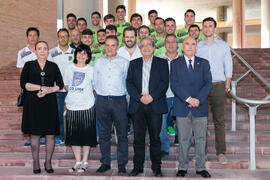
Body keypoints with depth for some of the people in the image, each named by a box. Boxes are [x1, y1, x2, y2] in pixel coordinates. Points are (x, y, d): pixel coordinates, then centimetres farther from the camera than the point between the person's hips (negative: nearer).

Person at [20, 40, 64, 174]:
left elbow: (60, 85, 6)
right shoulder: (29, 65, 7)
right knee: (34, 134, 2)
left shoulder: (53, 66, 10)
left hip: (50, 103, 1)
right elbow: (23, 84, -2)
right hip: (33, 104, -1)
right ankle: (35, 163, 13)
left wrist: (47, 90, -10)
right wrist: (41, 87, -10)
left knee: (51, 134, -1)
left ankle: (48, 162, 12)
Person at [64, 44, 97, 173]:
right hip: (72, 107, 3)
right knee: (73, 135, 6)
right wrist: (74, 94, 8)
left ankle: (85, 162, 15)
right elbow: (66, 85, 17)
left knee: (87, 135, 3)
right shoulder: (69, 68, 8)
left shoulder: (91, 70, 1)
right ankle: (78, 162, 18)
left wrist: (86, 94, 1)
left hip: (87, 107, -2)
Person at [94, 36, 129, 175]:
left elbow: (128, 82, 6)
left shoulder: (124, 63, 4)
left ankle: (122, 164, 9)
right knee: (104, 134, 7)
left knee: (122, 134, -1)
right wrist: (100, 94, 9)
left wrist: (121, 93, 3)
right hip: (102, 101, 2)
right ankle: (105, 163, 17)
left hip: (119, 100, -2)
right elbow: (95, 82, 15)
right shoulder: (98, 62, 11)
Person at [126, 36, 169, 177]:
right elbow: (129, 83, 5)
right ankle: (138, 166, 14)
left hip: (155, 104, -1)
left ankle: (156, 167, 14)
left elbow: (164, 83, -1)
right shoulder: (134, 63, 15)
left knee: (155, 137, 3)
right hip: (137, 105, 2)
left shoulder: (162, 63, 10)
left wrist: (152, 96, -13)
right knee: (138, 137, 3)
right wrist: (139, 97, -10)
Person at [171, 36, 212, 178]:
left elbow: (208, 83, 1)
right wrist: (188, 99, -16)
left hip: (200, 107, 1)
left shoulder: (204, 63, 10)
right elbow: (174, 85, -6)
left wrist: (198, 99, -13)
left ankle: (200, 167, 18)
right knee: (183, 139, 6)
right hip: (182, 107, -1)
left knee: (200, 139, 6)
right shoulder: (175, 63, 5)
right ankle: (183, 167, 17)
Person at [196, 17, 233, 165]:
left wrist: (227, 83, 1)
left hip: (218, 85, 0)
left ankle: (221, 152, 4)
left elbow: (228, 66, 10)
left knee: (219, 120, 0)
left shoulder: (223, 46, 10)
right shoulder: (197, 47, 9)